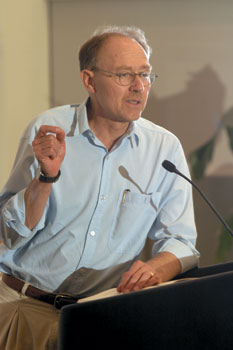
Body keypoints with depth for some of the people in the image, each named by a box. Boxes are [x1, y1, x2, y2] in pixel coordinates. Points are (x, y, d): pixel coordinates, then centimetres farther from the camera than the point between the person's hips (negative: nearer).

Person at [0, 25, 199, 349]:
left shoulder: (165, 148, 3)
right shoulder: (47, 130, -2)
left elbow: (179, 241, 5)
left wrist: (155, 267, -18)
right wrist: (47, 177, -20)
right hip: (28, 305, -1)